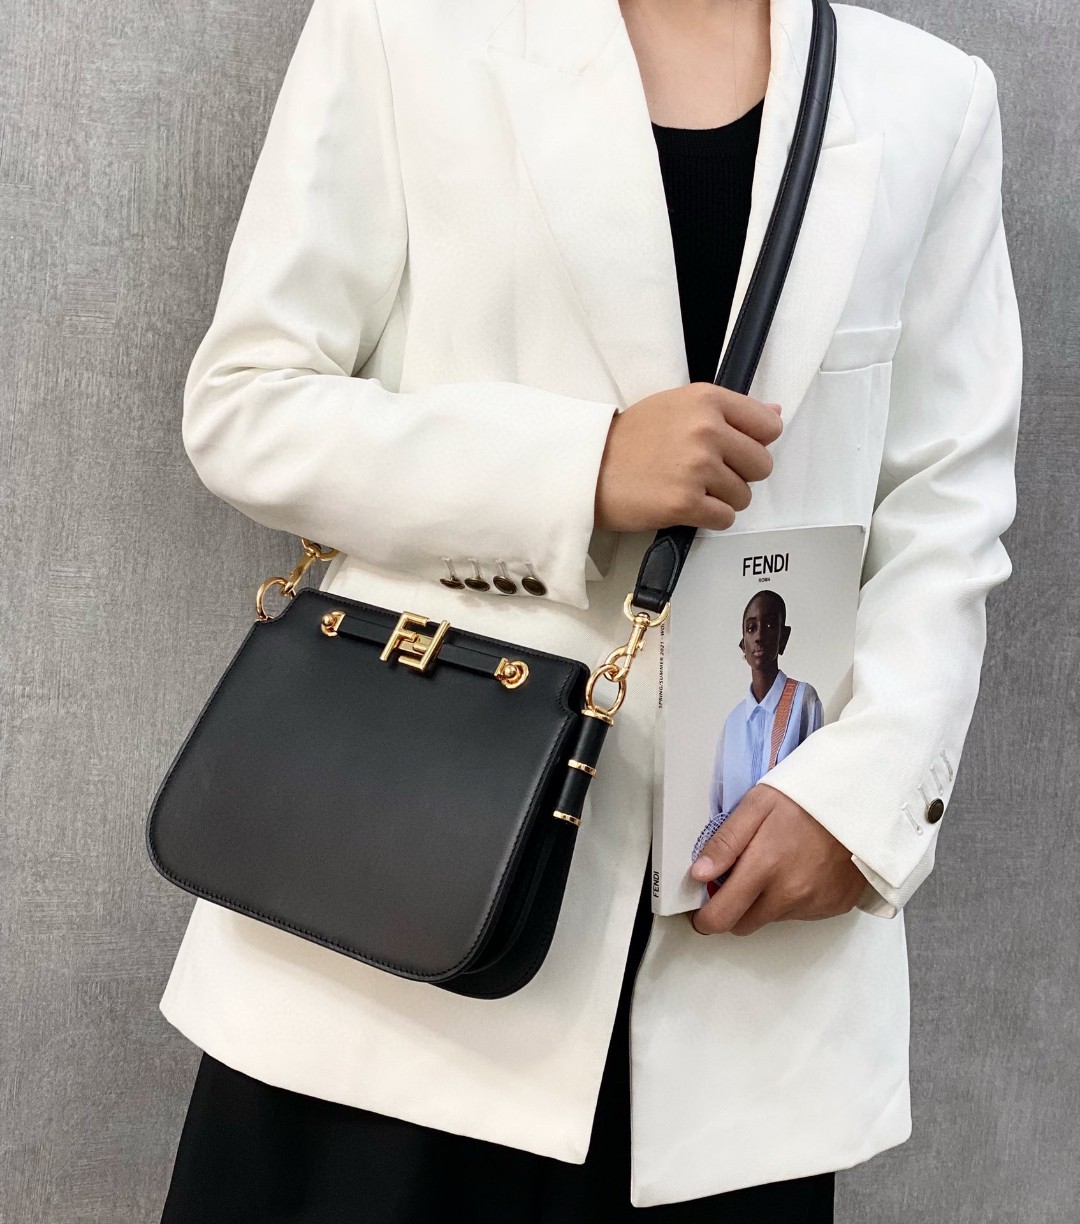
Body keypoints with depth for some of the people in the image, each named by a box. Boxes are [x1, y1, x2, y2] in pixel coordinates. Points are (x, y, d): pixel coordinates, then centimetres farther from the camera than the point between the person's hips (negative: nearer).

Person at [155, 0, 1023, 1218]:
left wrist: (865, 783, -7)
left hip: (758, 864, 2)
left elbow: (947, 512, 7)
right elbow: (243, 402, -1)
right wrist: (585, 468, -14)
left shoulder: (932, 102, 9)